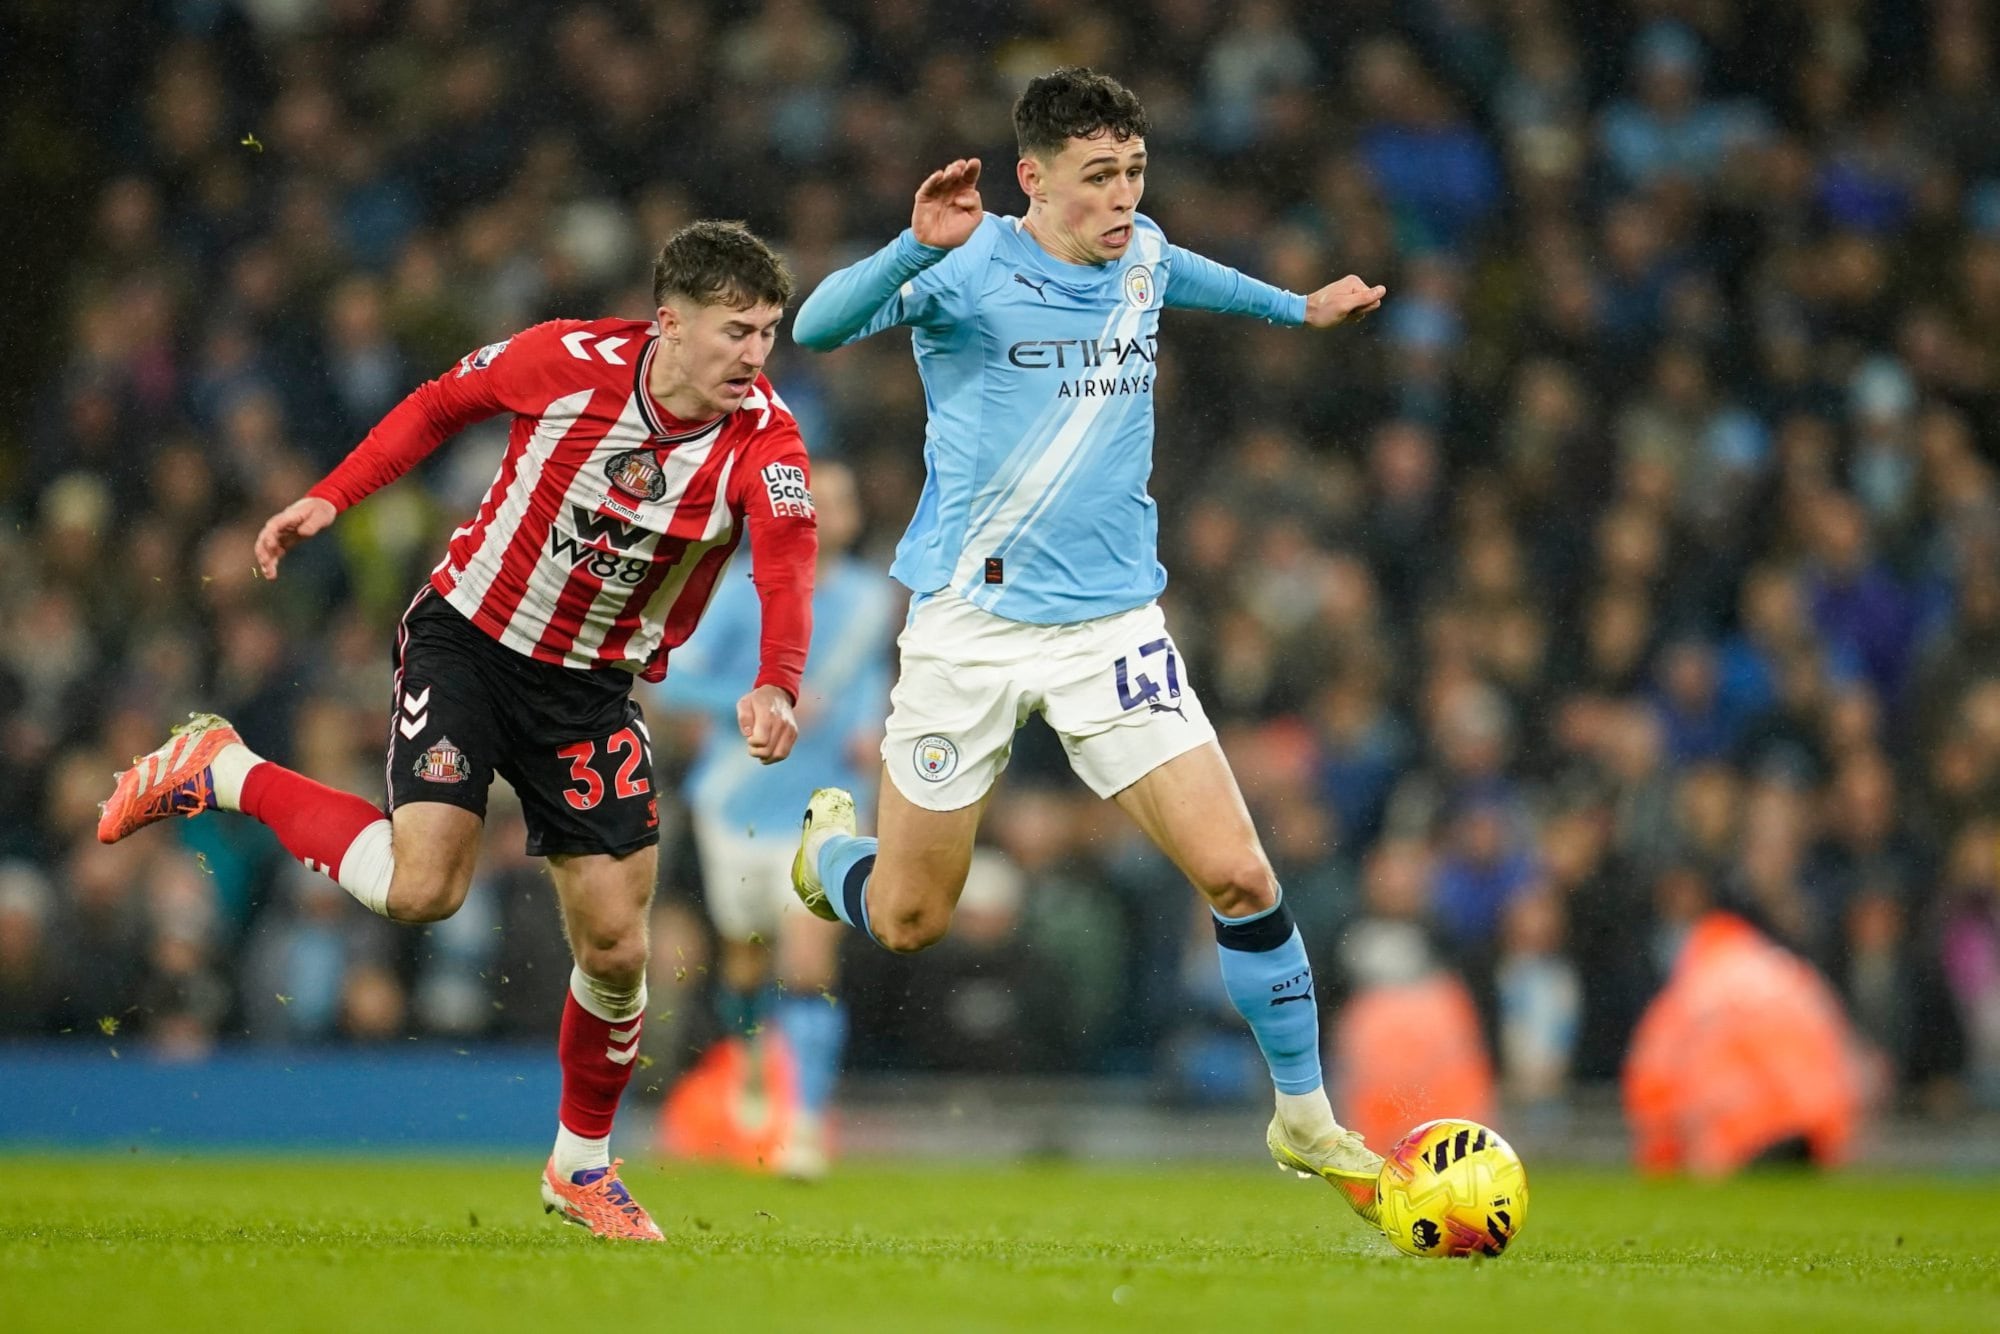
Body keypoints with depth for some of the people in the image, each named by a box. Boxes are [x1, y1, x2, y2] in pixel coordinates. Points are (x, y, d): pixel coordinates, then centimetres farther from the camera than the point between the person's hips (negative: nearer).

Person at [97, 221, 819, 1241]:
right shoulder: (569, 360, -18)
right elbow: (442, 403, 1)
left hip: (589, 688, 2)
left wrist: (774, 686, -52)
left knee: (615, 944, -1)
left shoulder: (763, 440, -18)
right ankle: (219, 773, 4)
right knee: (422, 888, -21)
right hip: (469, 633, -2)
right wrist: (330, 498, -3)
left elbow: (788, 567, -34)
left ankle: (581, 1165, 24)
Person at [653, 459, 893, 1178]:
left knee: (811, 963, -15)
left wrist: (868, 725, 2)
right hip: (740, 802, 0)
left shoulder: (870, 600, 1)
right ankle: (753, 1056, 48)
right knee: (746, 952, 13)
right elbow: (675, 682, -10)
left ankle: (807, 1124, -18)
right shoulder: (742, 594, -8)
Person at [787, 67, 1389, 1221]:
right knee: (908, 921, 5)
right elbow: (819, 326, -27)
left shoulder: (1144, 256, 6)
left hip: (1113, 623, 3)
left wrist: (1297, 307, 39)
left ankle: (1306, 1119, 7)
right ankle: (829, 842, 43)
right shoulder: (967, 268, -12)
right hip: (969, 621, -3)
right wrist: (918, 248, -43)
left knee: (1239, 876, -11)